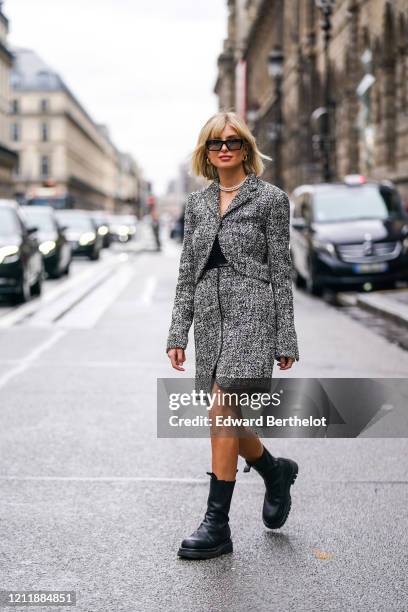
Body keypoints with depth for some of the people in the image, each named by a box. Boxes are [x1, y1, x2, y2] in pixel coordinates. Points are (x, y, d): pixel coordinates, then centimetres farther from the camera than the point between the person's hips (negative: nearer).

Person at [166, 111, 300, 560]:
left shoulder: (269, 198, 0)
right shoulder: (197, 203, 13)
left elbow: (280, 271, -2)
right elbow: (187, 272, 13)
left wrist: (285, 339, -5)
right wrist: (178, 334, 7)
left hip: (251, 312, -5)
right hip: (210, 316, 6)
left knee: (222, 413, -13)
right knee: (226, 418, 10)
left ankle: (217, 524, -3)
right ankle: (276, 472, 38)